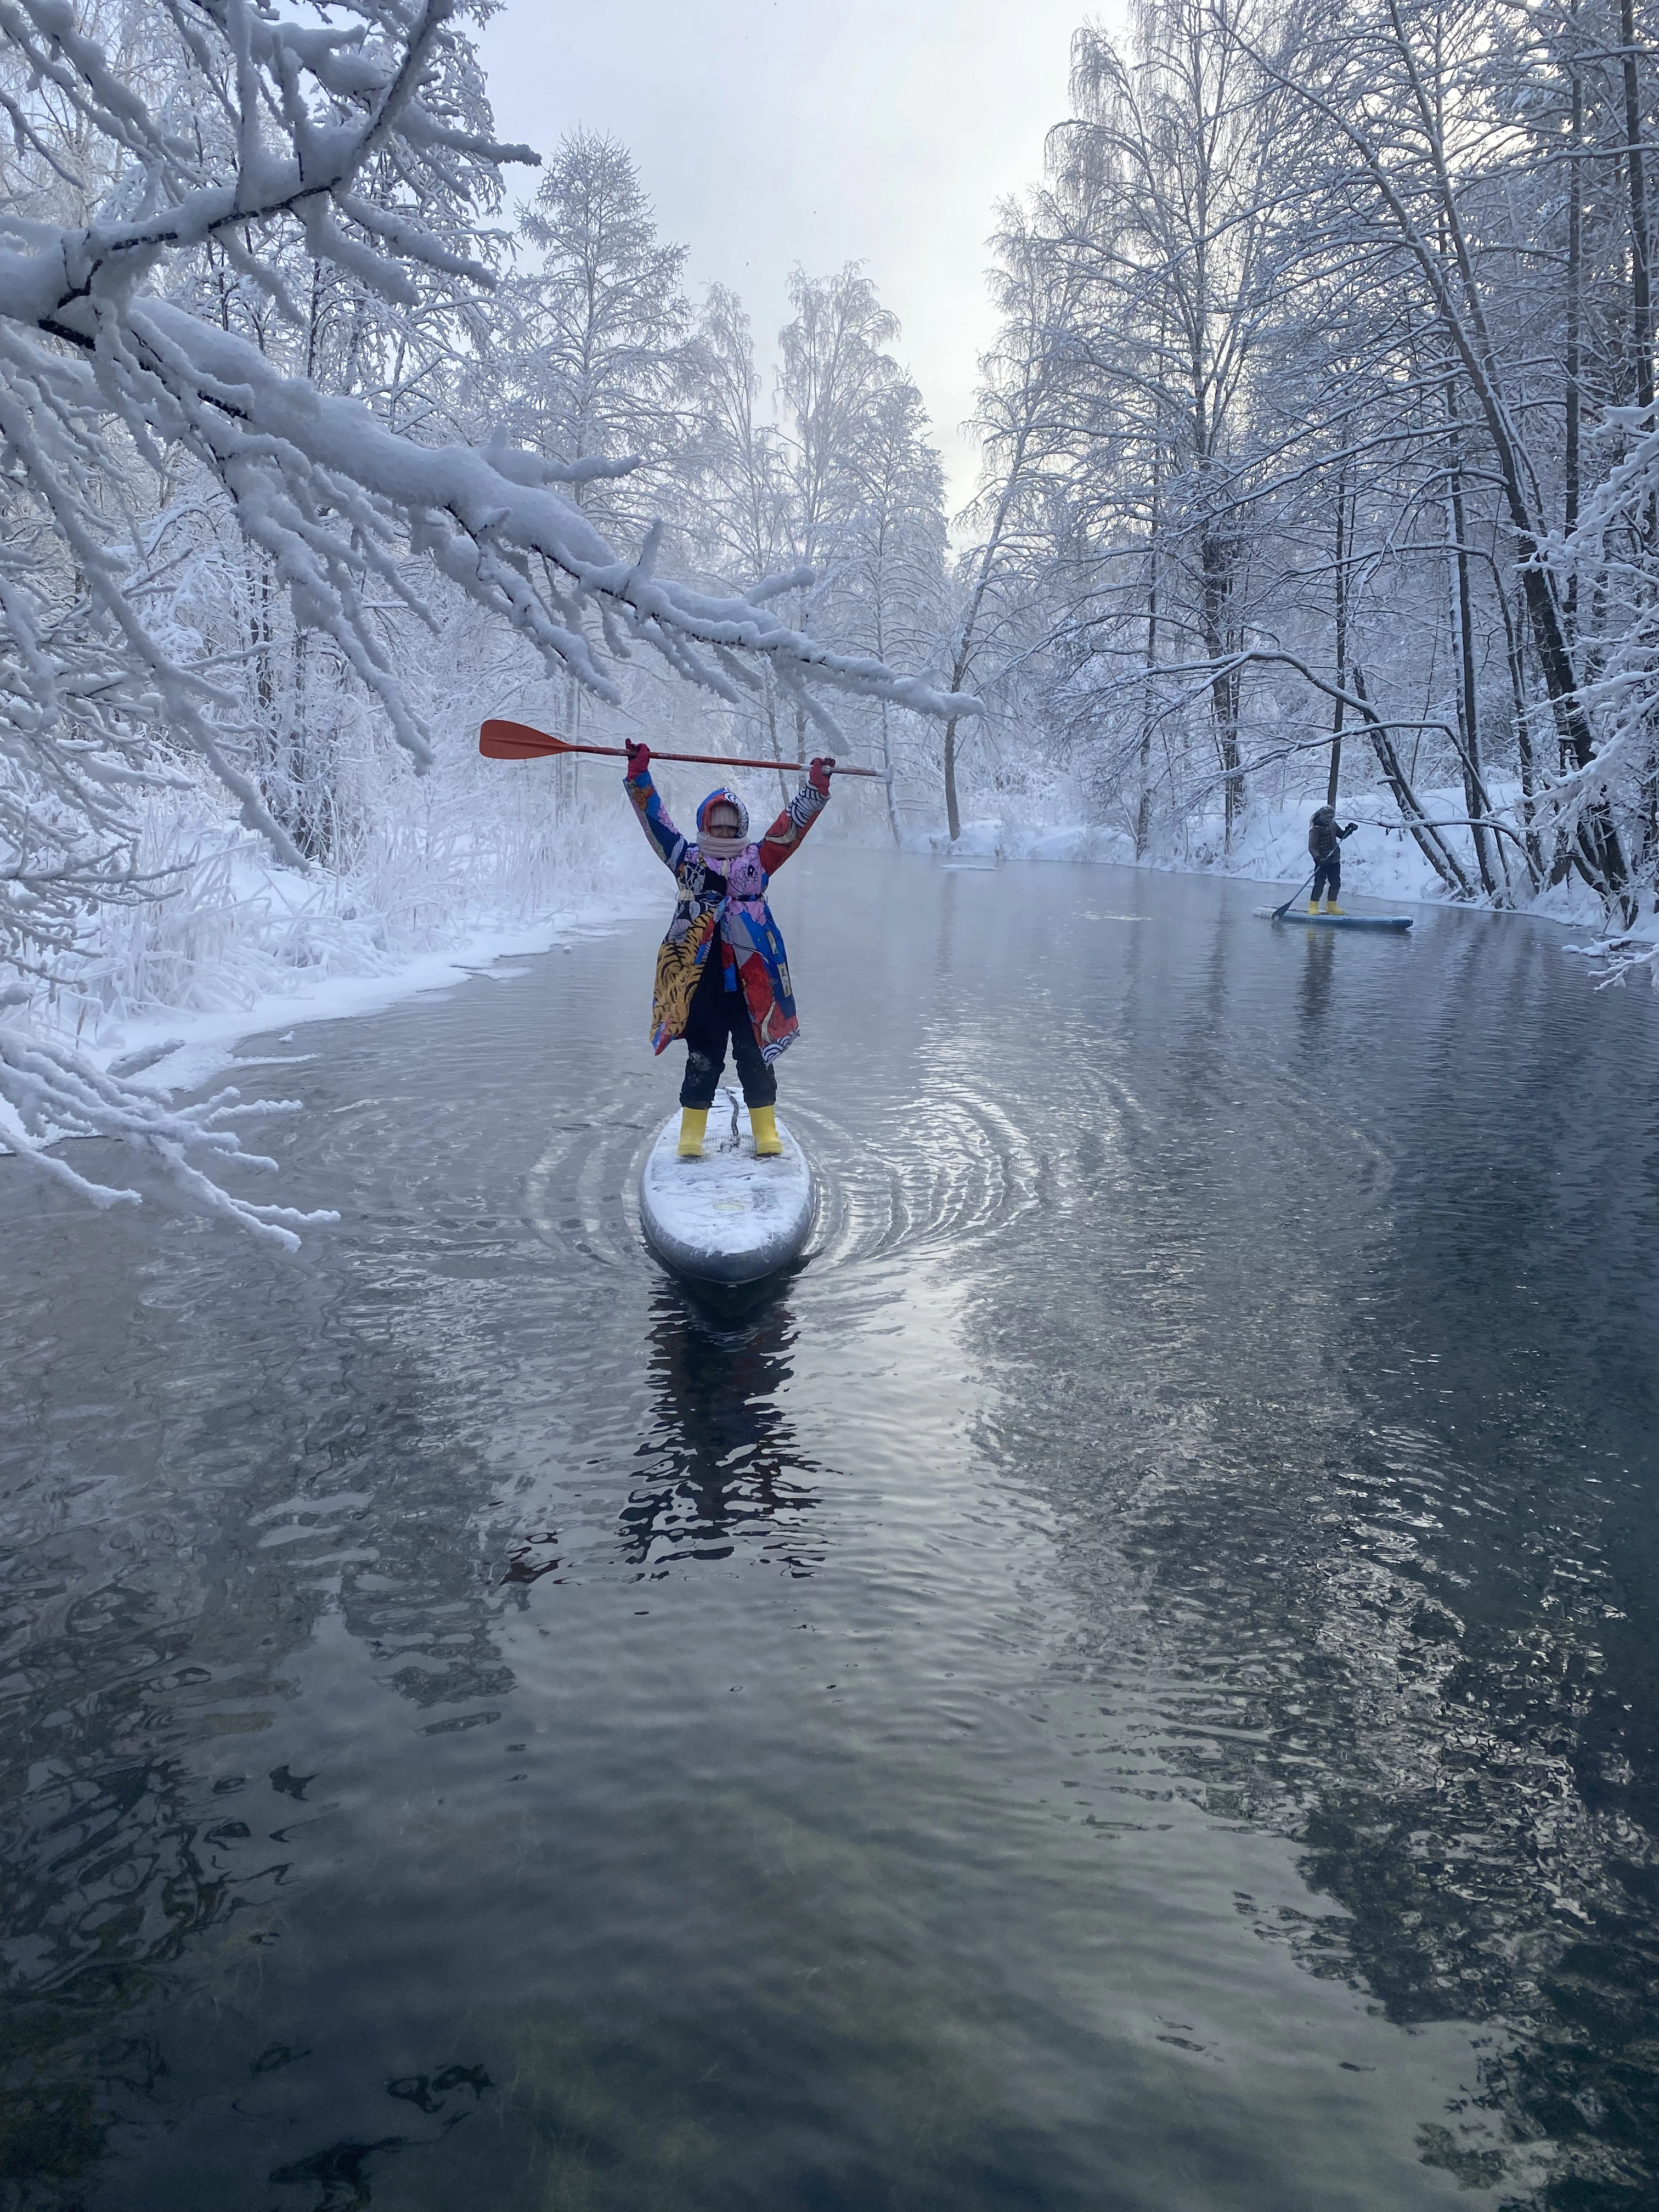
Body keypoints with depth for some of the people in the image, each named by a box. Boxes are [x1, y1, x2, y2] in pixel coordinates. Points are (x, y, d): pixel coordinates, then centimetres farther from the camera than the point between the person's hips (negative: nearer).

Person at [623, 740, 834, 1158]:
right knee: (702, 1060, 5)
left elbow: (791, 824, 5)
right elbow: (655, 818, 5)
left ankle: (766, 1135, 17)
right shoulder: (687, 859, 7)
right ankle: (692, 1136, 15)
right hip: (701, 981, 0)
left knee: (755, 1058, 7)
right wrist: (639, 774, -2)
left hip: (750, 979, 1)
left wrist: (817, 787, -2)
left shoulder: (758, 859, 8)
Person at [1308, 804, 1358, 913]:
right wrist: (1318, 858, -32)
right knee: (1320, 883, -11)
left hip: (1335, 860, 7)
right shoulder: (1315, 829, -15)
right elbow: (1312, 847, -18)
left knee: (1336, 883, 9)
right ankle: (1313, 907, -3)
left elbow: (1342, 836, 23)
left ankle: (1331, 906, 19)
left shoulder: (1333, 825, 8)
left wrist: (1350, 829, 5)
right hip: (1322, 862, -7)